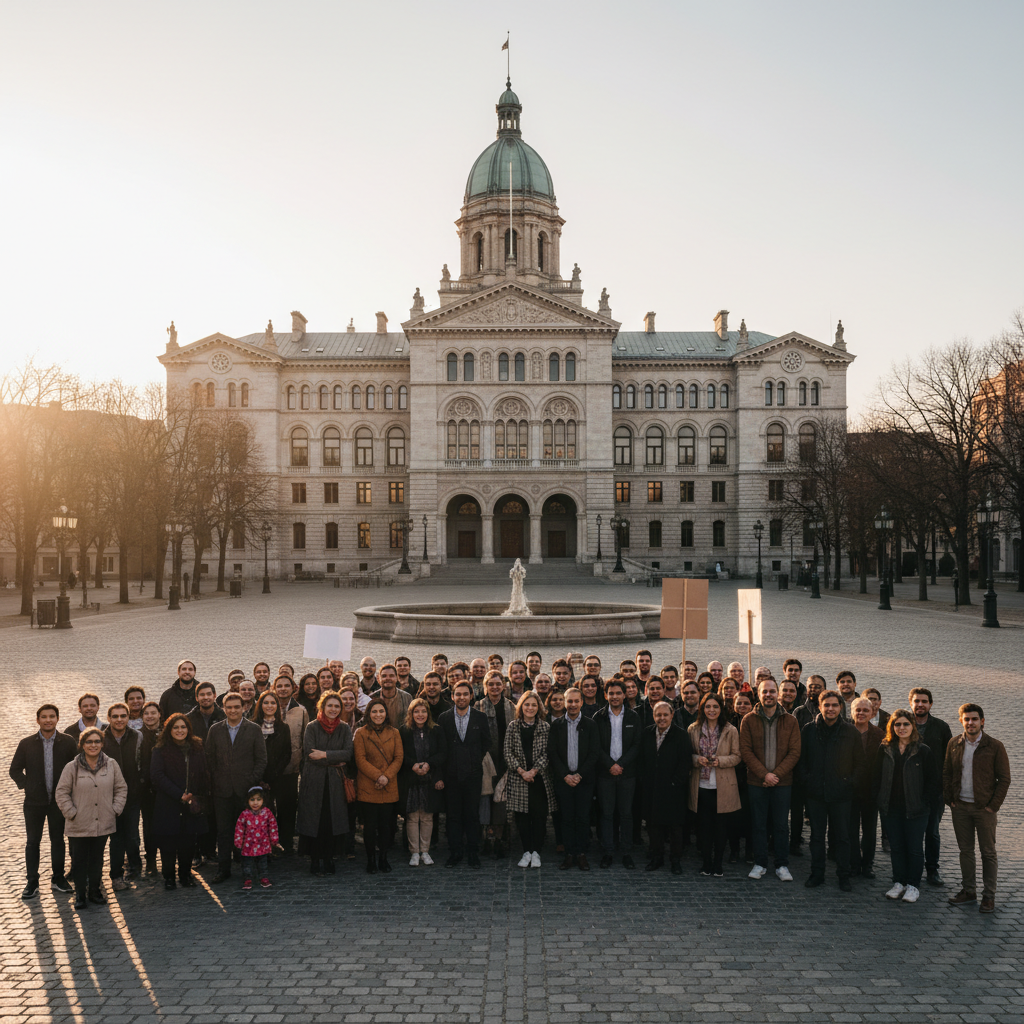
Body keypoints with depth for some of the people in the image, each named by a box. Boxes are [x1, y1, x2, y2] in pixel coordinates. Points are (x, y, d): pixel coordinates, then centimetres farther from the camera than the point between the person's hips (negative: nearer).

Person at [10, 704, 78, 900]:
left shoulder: (68, 742, -4)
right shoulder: (27, 744, -2)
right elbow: (14, 770, 5)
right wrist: (27, 786, -4)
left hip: (58, 801, 0)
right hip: (34, 801, 0)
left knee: (58, 840, 10)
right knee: (32, 842, 6)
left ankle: (58, 879, 22)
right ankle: (32, 882, 17)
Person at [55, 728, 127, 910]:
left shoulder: (111, 765, 1)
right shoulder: (72, 767, -7)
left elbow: (121, 788, 9)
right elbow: (61, 793, -2)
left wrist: (115, 809, 1)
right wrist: (71, 813, -7)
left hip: (103, 823, 2)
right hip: (79, 825, -2)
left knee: (97, 859, 13)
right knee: (79, 860, 5)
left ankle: (94, 890, 27)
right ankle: (80, 894, 18)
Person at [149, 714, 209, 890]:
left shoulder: (197, 749, 10)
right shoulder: (160, 750, -2)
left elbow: (204, 775, 13)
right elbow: (156, 776, -10)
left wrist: (202, 799, 2)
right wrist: (179, 795, -14)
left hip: (192, 805, 3)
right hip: (168, 805, -3)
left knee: (188, 842, 5)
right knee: (168, 843, 1)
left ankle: (186, 875, 21)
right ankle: (168, 877, 17)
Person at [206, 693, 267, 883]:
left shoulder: (254, 729, 1)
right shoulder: (215, 730, 6)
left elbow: (261, 759, 2)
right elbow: (209, 759, 8)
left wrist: (252, 781, -6)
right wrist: (215, 781, 1)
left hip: (246, 789, -1)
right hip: (222, 790, 1)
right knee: (223, 831, 5)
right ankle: (223, 869, 15)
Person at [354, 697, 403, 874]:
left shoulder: (394, 733, 8)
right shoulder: (361, 733, 0)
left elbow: (399, 758, 4)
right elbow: (360, 759, -6)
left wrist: (387, 776, -10)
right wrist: (377, 776, -14)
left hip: (389, 787, 2)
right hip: (367, 786, -2)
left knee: (386, 824, 4)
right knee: (370, 825, 1)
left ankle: (383, 859, 18)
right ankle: (371, 860, 14)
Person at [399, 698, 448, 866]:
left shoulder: (437, 731, 4)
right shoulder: (403, 732, 1)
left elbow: (443, 753, 0)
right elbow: (400, 756, -1)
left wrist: (429, 764, -14)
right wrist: (413, 765, -17)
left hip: (430, 781, 1)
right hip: (410, 781, -1)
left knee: (427, 817, 5)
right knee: (412, 817, 1)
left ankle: (425, 852, 17)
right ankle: (414, 853, 12)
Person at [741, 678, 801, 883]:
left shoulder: (790, 721, 2)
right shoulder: (748, 720, 0)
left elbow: (794, 753, -1)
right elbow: (746, 751, -4)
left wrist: (776, 774, -12)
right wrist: (764, 774, -13)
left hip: (783, 782, 0)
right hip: (756, 782, 0)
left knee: (781, 825, 6)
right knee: (758, 825, 7)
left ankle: (782, 865, 18)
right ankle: (760, 864, 18)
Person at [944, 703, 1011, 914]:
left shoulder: (995, 746, -7)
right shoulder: (954, 744, 4)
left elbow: (1004, 778, -4)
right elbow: (946, 773, 11)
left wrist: (993, 805, -9)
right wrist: (949, 799, 4)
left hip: (984, 808, -3)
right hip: (960, 807, 3)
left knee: (988, 853, 5)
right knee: (965, 850, 11)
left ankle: (989, 896, 14)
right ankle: (968, 890, 22)